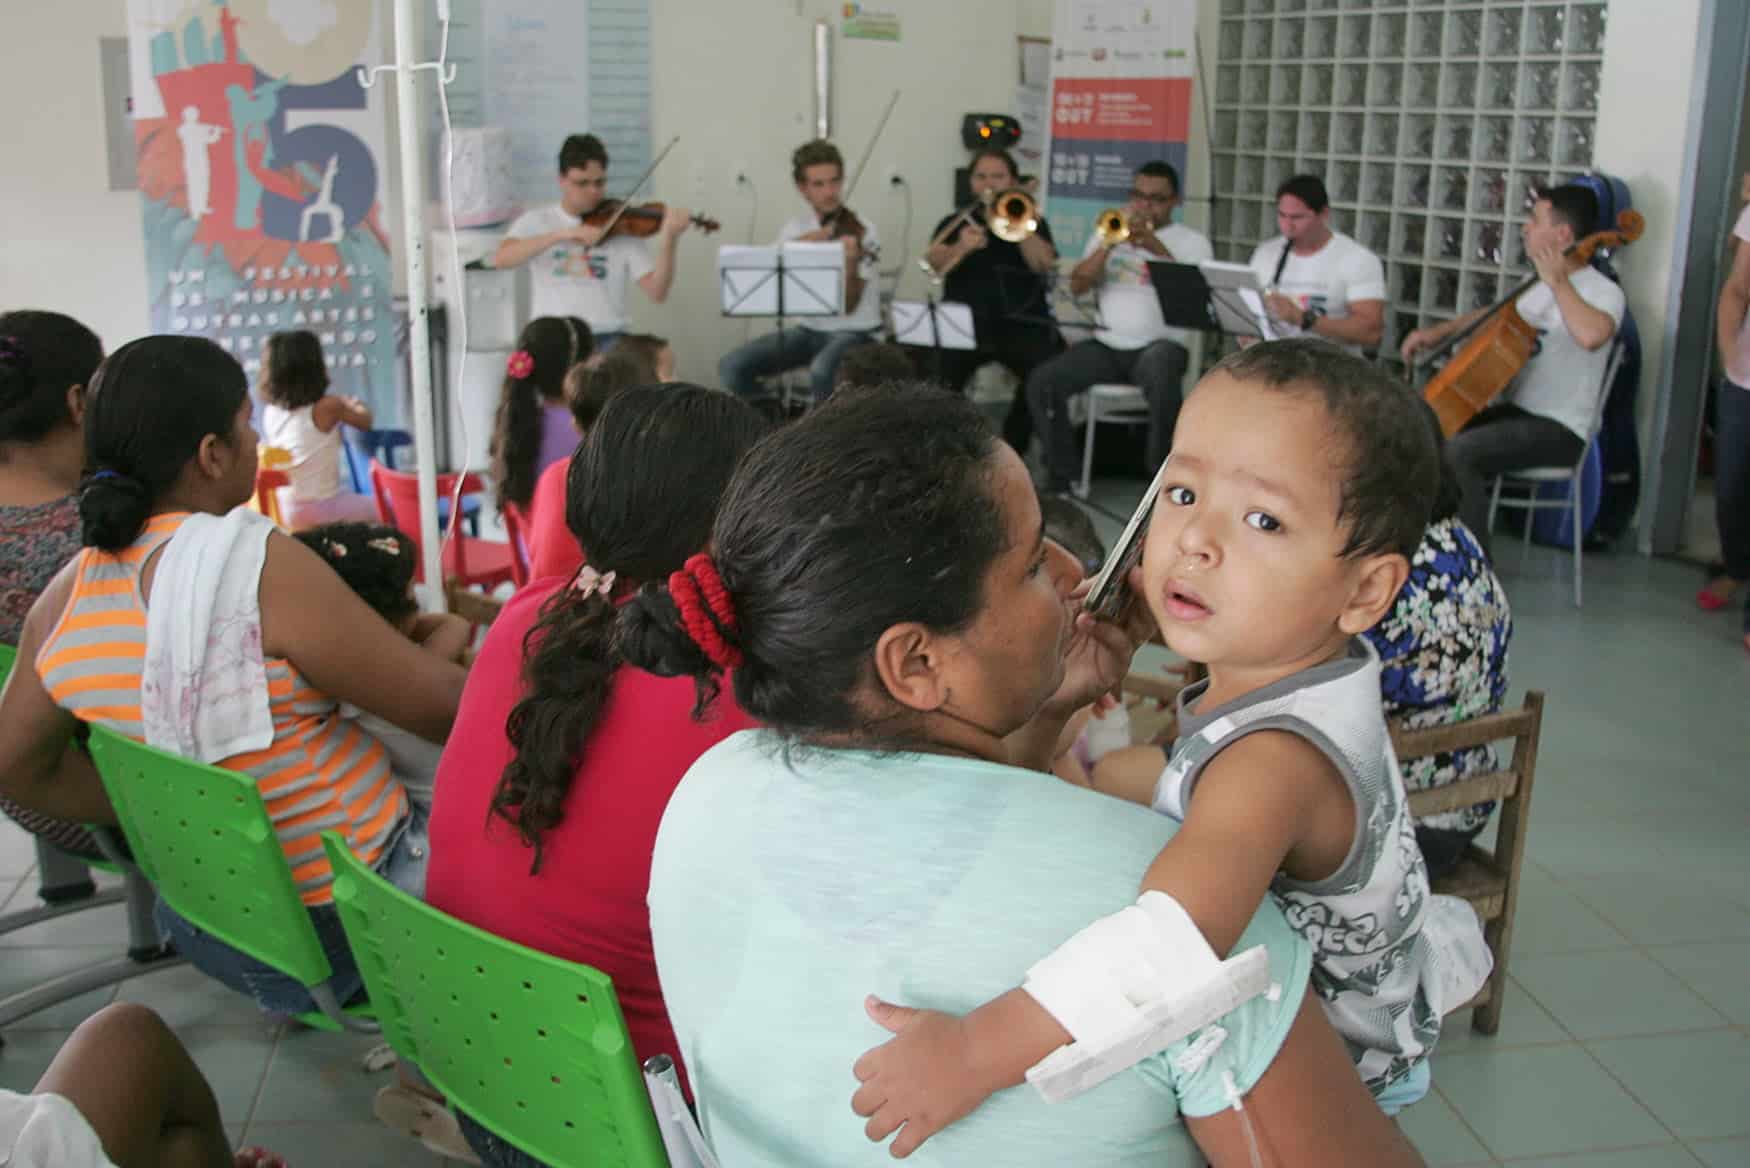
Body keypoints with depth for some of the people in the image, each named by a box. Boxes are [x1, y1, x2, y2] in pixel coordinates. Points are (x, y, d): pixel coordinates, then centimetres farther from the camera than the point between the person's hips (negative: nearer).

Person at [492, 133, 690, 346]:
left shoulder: (623, 228, 5)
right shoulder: (536, 220, 8)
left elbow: (657, 293, -4)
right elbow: (500, 258, -11)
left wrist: (668, 239, -19)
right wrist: (563, 234, -19)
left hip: (608, 339, 0)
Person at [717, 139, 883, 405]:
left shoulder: (860, 232, -10)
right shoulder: (792, 231, 4)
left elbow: (848, 306, -17)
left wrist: (851, 262, -34)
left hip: (854, 333, -5)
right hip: (808, 329, 5)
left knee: (821, 371, -37)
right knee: (732, 366, -13)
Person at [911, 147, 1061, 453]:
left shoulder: (1033, 223, 15)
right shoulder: (954, 223, 16)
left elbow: (1044, 265, -6)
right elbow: (934, 267, -4)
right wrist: (961, 248, -25)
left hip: (1021, 324, 0)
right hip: (964, 323, 1)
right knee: (933, 371, -28)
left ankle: (1011, 450, -9)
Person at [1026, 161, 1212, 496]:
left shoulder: (1192, 242, 7)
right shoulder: (1108, 233, 16)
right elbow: (1077, 286, 3)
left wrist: (1157, 248, -17)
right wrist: (1110, 244, -10)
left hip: (1160, 345, -3)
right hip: (1106, 345, 3)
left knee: (1161, 378, -39)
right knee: (1042, 381, -19)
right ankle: (1063, 471, -3)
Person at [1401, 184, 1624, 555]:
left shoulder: (1603, 292, -14)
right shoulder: (1542, 288, 13)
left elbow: (1591, 336, -38)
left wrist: (1559, 281, -26)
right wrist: (1440, 331, 17)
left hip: (1559, 429, -9)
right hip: (1515, 411, 9)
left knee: (1456, 452, -29)